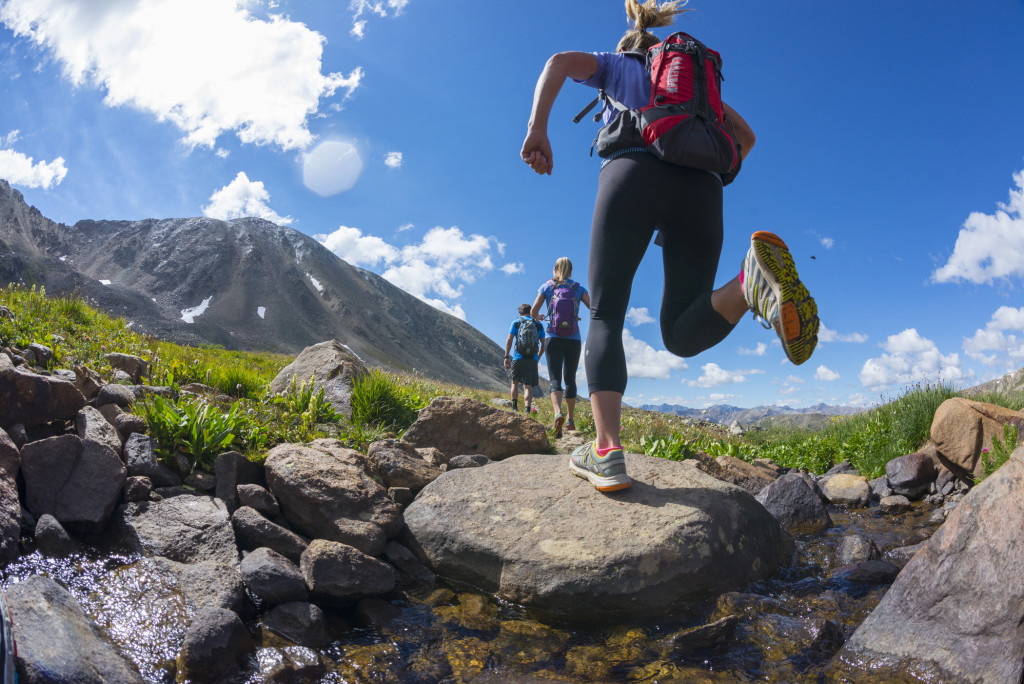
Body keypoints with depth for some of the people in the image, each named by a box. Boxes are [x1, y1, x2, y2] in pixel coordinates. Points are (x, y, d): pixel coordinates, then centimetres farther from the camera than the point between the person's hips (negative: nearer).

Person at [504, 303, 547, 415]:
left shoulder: (516, 323, 6)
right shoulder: (539, 324, 13)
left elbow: (509, 340, -3)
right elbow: (543, 344, 12)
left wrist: (506, 357, -3)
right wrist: (538, 358, 22)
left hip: (518, 357, -1)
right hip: (532, 359, 1)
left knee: (515, 382, 18)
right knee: (528, 386, -2)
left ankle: (514, 407, 13)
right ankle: (528, 409, -20)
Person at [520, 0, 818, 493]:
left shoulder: (616, 64, 30)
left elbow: (560, 61, 10)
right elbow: (746, 135, 34)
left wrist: (537, 130, 1)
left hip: (633, 175, -3)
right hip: (699, 186, 3)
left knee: (605, 316, 0)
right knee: (684, 335, 0)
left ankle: (606, 452, -19)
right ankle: (753, 281, -33)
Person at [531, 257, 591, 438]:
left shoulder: (547, 286, 5)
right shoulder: (578, 287, 7)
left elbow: (533, 311, 0)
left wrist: (539, 317, 23)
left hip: (554, 339, -1)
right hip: (574, 340, 1)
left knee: (555, 379, -6)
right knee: (570, 379, 13)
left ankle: (558, 414, -31)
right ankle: (570, 419, 15)